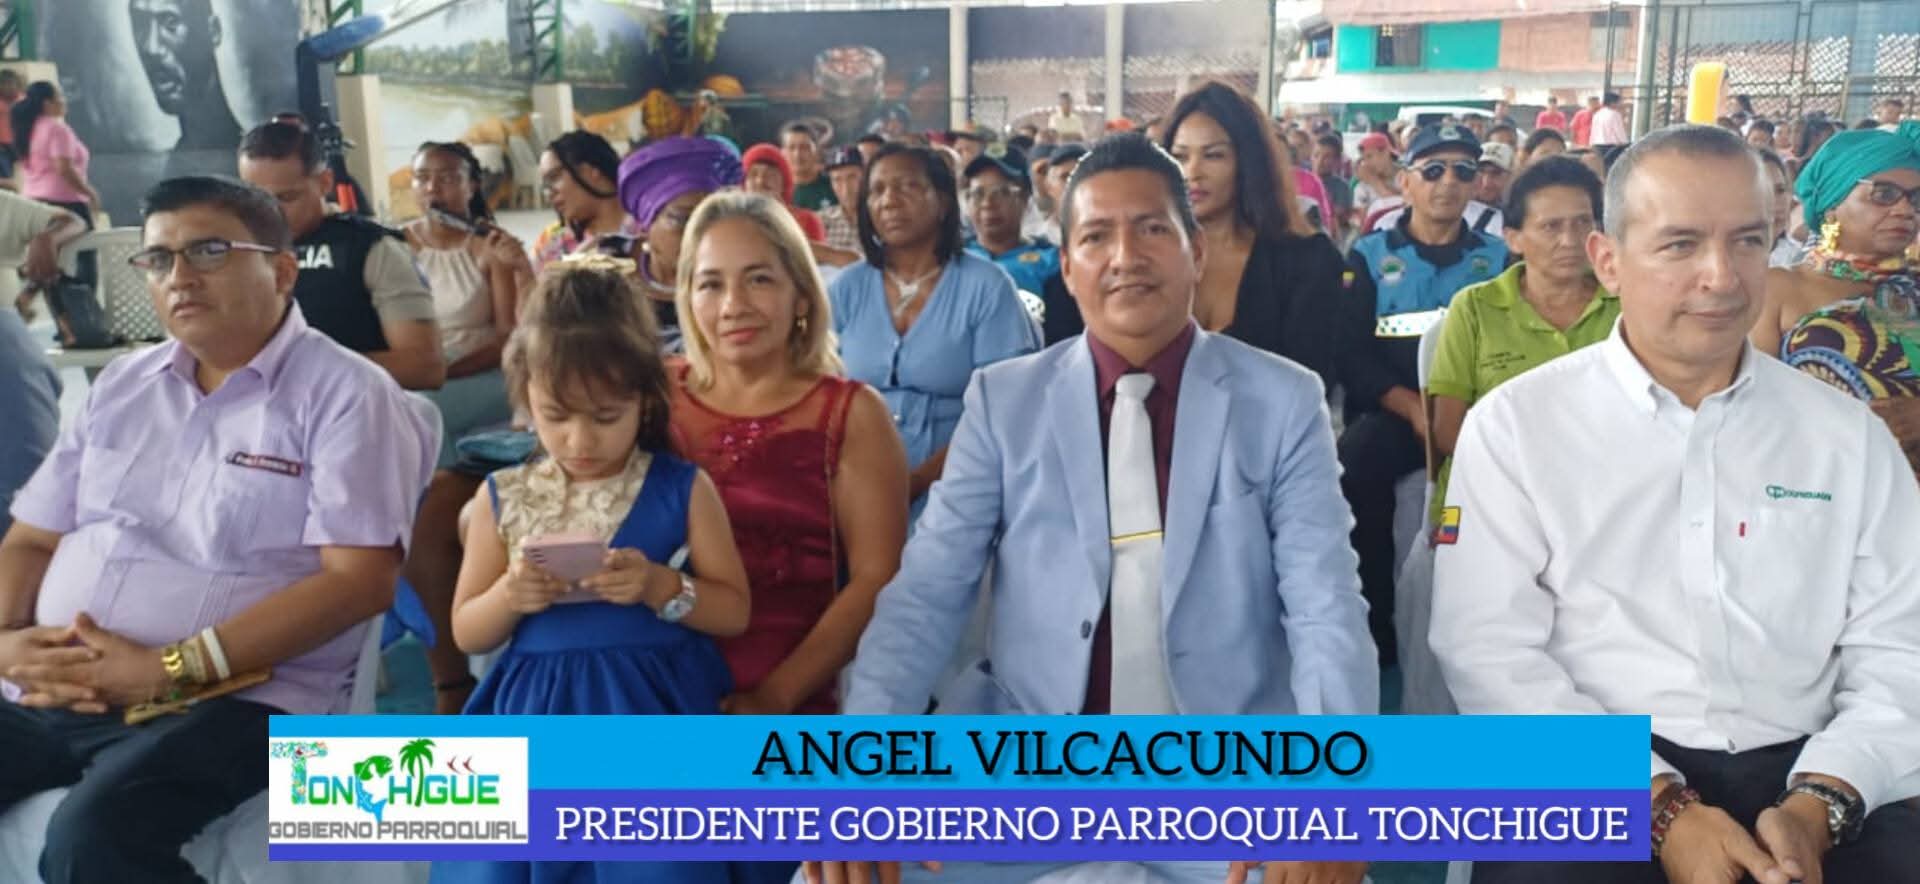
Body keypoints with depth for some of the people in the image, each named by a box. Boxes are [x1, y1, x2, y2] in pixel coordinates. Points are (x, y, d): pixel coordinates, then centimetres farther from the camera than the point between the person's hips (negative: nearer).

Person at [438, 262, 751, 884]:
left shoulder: (682, 489, -2)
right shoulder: (503, 498, 5)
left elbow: (735, 611, 2)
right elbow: (466, 633, 11)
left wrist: (660, 587, -15)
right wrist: (508, 597, -10)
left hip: (652, 713, -2)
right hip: (534, 718, 2)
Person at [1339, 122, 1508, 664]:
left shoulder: (1499, 259, 13)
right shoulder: (1370, 256, 11)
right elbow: (1350, 350, 1)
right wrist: (1412, 406, -15)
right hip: (1392, 413, 0)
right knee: (1355, 465, -32)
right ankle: (1372, 627, -16)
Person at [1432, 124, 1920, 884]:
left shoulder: (1848, 435, 10)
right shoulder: (1516, 423, -1)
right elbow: (1487, 648, -8)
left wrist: (1818, 804, -10)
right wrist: (1658, 803, -15)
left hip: (1797, 770, 3)